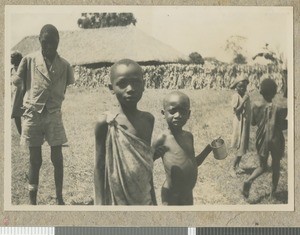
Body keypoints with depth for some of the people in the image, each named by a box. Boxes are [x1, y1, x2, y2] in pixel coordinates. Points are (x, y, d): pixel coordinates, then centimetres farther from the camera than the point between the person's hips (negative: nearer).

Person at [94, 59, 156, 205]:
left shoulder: (148, 119, 2)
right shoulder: (106, 123, -12)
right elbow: (99, 167, -7)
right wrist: (100, 204, -8)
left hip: (142, 200, 5)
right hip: (116, 201, -5)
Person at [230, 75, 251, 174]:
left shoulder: (246, 95, 6)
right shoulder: (236, 96, -14)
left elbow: (248, 110, 12)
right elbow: (236, 110, -20)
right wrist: (243, 101, -26)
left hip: (246, 122, 7)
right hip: (239, 123, -7)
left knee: (243, 145, 9)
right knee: (240, 145, -6)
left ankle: (236, 165, 17)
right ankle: (235, 165, 5)